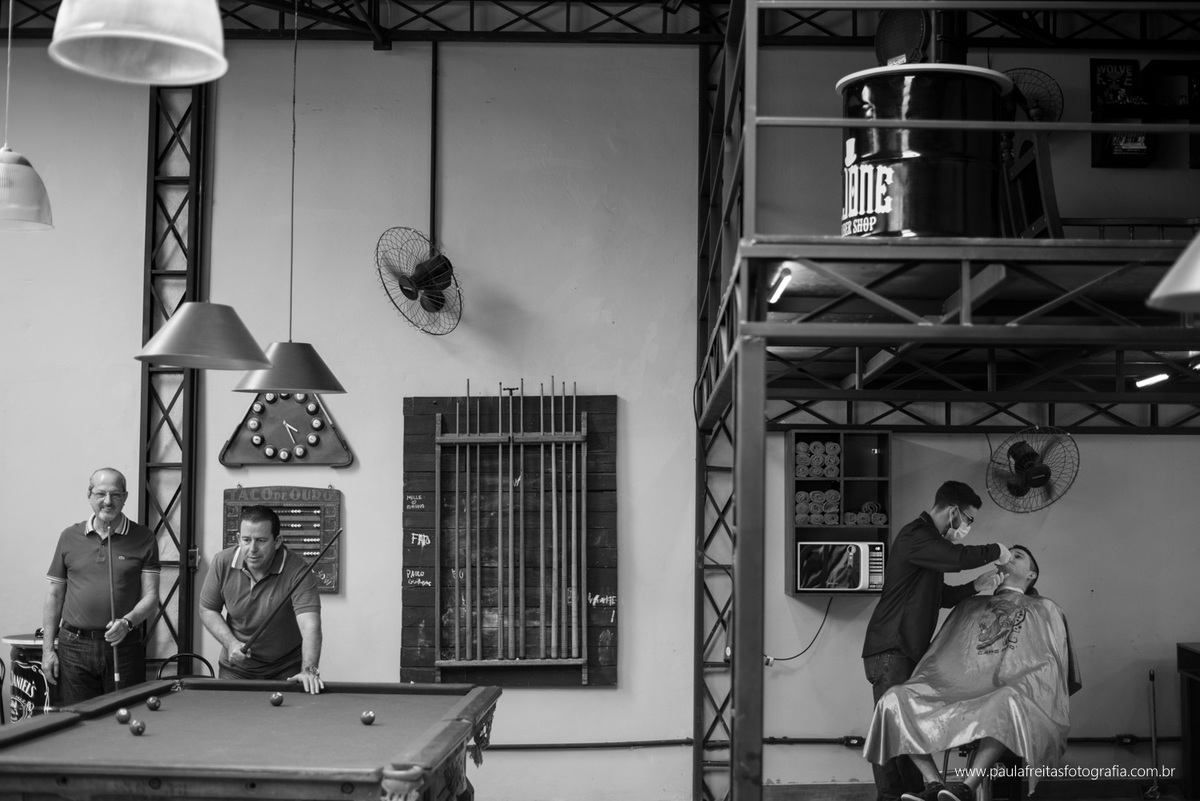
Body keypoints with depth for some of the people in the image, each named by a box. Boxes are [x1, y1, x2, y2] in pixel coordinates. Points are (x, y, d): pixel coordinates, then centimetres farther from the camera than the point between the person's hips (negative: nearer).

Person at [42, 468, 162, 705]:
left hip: (124, 647, -1)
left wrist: (127, 622, -20)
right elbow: (54, 595, 11)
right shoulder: (70, 537, 8)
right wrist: (48, 649, 5)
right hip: (74, 648, 1)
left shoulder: (144, 539, 2)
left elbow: (150, 596, -1)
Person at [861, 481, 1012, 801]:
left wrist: (976, 586, 13)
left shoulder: (929, 540, 22)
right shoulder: (915, 536, -12)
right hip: (890, 651, -10)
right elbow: (957, 558, -27)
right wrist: (994, 551, -10)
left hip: (910, 651, 10)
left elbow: (939, 597, 26)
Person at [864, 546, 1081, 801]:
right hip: (960, 689, 4)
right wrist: (918, 685, 8)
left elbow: (1052, 666, 12)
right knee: (896, 698, -20)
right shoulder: (969, 606, 30)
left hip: (1010, 692, -4)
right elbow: (939, 656, 25)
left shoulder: (1045, 610, 23)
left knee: (1008, 703, -42)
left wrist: (1037, 694, -7)